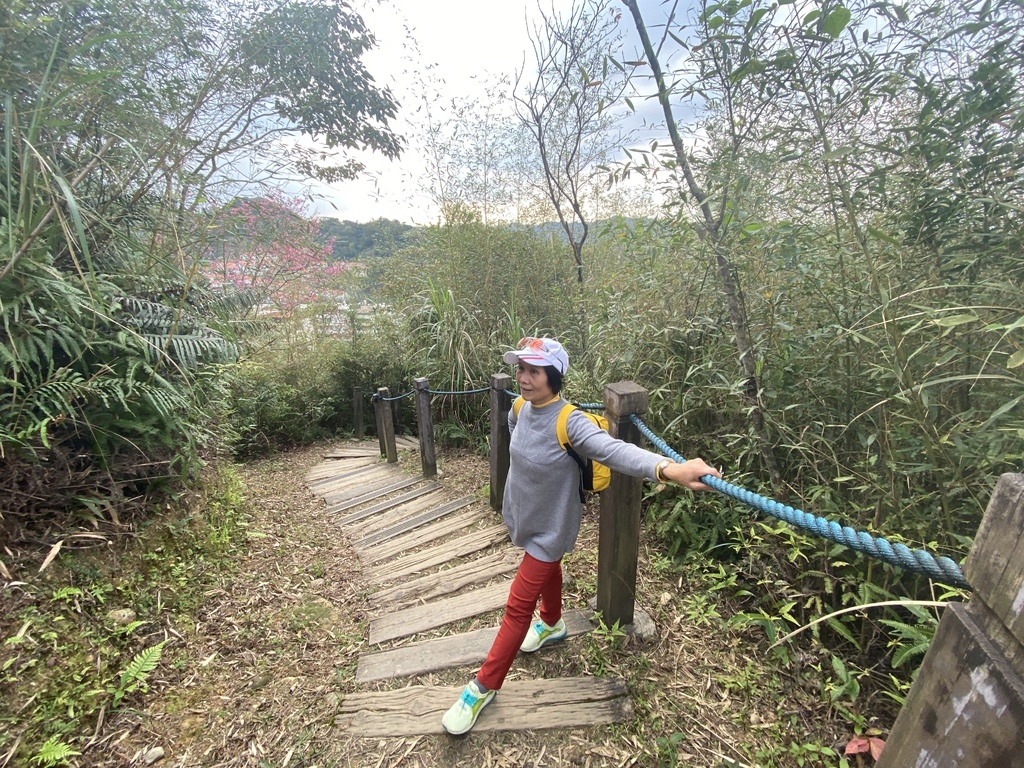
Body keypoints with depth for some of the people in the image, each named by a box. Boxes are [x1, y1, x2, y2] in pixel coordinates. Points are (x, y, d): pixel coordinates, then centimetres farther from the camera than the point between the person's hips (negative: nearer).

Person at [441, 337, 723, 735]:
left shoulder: (569, 422, -33)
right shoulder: (521, 408, -12)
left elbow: (613, 449, -50)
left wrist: (666, 468, -66)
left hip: (549, 527, -6)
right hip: (526, 518, 7)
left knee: (518, 606, 5)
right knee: (547, 572, 32)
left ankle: (483, 686, 25)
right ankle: (551, 624, 60)